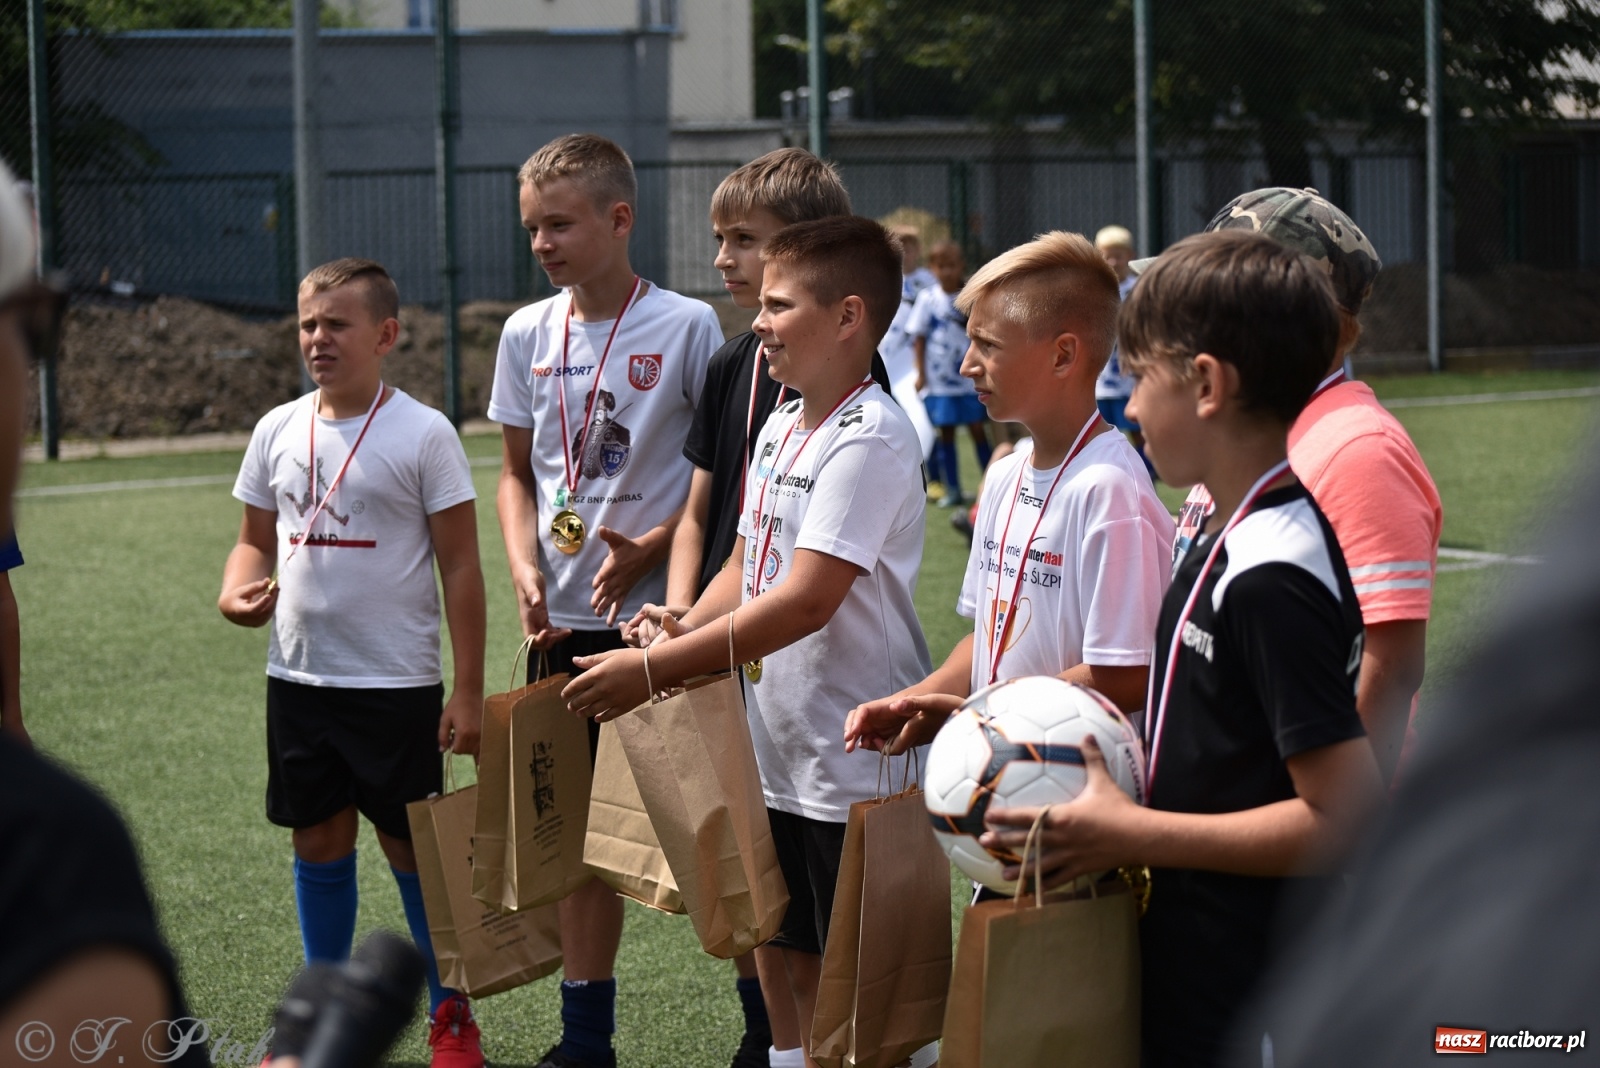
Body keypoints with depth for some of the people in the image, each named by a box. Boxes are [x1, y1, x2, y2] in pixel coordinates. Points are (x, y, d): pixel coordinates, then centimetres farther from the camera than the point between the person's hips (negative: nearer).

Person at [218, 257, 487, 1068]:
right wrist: (236, 592, -7)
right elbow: (257, 539, 16)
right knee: (319, 842, 12)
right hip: (298, 677, 4)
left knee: (414, 848, 2)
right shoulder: (278, 431, 5)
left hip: (396, 682, -4)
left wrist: (468, 690, -10)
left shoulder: (423, 434, -8)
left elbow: (460, 565, -7)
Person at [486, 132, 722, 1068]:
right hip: (567, 621, 5)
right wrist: (527, 569, -1)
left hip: (664, 613, -5)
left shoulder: (686, 326, -8)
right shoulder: (528, 333, 7)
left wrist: (648, 549, -17)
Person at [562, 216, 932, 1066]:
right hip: (782, 753, 9)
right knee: (802, 962, 16)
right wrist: (679, 630, -3)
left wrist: (655, 669, -23)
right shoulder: (780, 428, 11)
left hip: (857, 765, -9)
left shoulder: (869, 439, -18)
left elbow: (806, 600, -24)